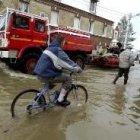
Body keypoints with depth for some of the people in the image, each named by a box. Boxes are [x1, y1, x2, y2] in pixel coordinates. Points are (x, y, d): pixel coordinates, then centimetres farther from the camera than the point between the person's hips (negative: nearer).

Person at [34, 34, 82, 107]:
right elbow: (67, 61, -13)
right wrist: (78, 69, 0)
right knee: (68, 79, 0)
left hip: (40, 73, 10)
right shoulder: (58, 50, -14)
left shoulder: (50, 48, 17)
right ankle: (60, 100, 3)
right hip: (46, 75, -9)